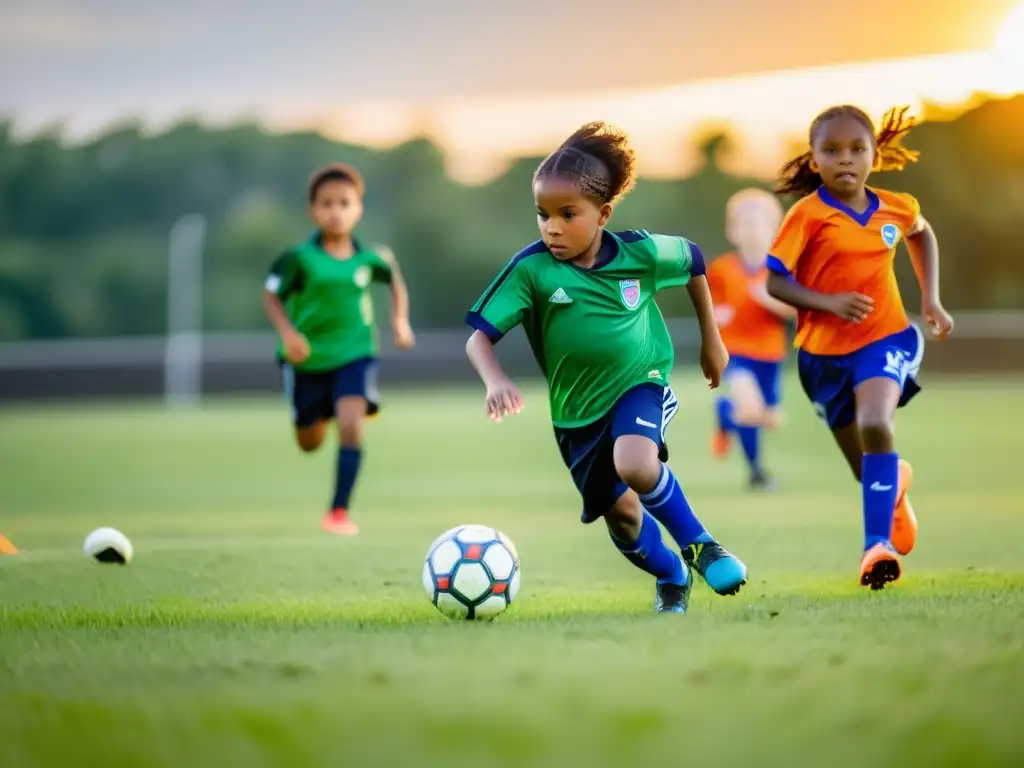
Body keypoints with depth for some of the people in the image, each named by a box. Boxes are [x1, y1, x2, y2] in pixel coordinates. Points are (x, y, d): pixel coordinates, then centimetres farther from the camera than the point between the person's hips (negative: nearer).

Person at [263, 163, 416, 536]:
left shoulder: (368, 258, -6)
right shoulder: (299, 258, -15)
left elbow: (394, 278, 14)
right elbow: (272, 295, -8)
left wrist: (400, 319, 5)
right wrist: (287, 332, -23)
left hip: (354, 354, 0)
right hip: (308, 358, 0)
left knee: (350, 424, -22)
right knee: (310, 442, 13)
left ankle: (339, 511, -16)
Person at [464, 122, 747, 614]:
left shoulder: (639, 253, -15)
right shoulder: (530, 269, -19)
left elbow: (693, 261, 7)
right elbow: (479, 338, -20)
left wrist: (711, 339, 12)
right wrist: (496, 382, -41)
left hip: (639, 383, -2)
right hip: (577, 408, 2)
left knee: (634, 465, -32)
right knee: (621, 514, 6)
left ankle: (698, 545, -9)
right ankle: (672, 578, 36)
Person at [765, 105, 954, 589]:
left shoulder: (895, 209, -2)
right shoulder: (808, 215, -13)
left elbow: (922, 234, 22)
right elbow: (775, 282, -14)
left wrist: (931, 298, 14)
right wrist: (828, 303, -28)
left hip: (884, 338, 0)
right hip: (824, 349, 0)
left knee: (875, 426, -30)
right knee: (866, 467, 14)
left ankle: (878, 545, -29)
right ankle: (896, 480, 52)